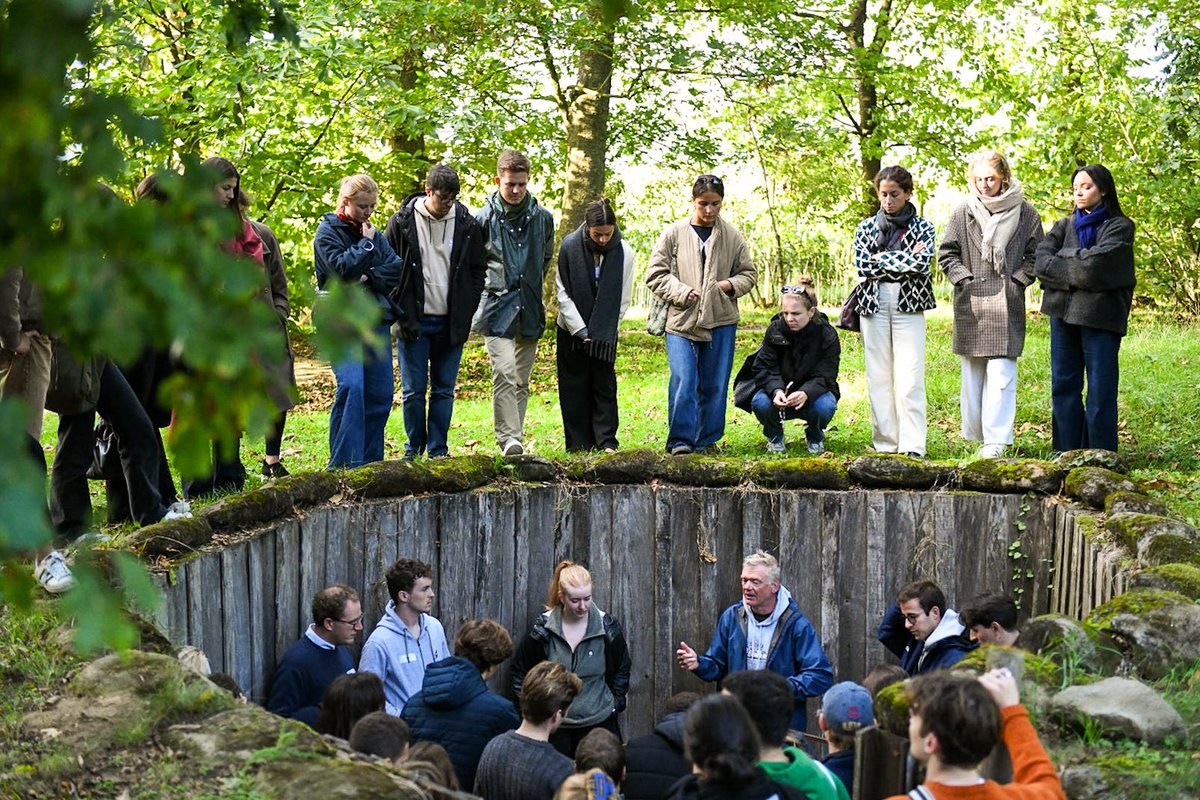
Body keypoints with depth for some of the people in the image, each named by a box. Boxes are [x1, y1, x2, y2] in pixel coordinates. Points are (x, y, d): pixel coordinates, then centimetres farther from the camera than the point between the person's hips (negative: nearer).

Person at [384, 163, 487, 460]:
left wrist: (466, 313, 1)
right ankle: (414, 449, 14)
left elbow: (478, 271, 9)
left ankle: (438, 450, 15)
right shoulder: (402, 222, -2)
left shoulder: (467, 225, 2)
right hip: (414, 321, -1)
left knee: (444, 390, 6)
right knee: (413, 390, 2)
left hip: (451, 323, 2)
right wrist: (400, 313, -4)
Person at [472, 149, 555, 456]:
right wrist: (489, 287, 6)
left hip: (530, 313, 4)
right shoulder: (484, 218, -1)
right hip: (497, 311, -3)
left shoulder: (542, 218, 7)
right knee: (505, 374, -17)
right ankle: (509, 439, -19)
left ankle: (515, 439, 16)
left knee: (522, 380, 8)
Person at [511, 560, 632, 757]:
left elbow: (622, 669, 12)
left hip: (598, 721, 1)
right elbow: (521, 671, 7)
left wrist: (615, 702, 5)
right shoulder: (542, 628, -6)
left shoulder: (607, 628, -4)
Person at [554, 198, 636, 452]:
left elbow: (623, 299, -2)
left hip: (605, 333, 0)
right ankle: (578, 445, 6)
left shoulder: (624, 252, -9)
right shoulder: (570, 246, -12)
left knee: (604, 386, -1)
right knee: (574, 388, 2)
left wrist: (605, 332, -7)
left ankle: (606, 442, 3)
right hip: (572, 330, 0)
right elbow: (563, 294, -7)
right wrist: (580, 331, -12)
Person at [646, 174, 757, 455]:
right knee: (683, 382, -13)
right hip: (681, 320, -2)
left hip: (721, 321, 2)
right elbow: (655, 274, 3)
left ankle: (707, 441, 17)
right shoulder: (674, 234, 2)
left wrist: (731, 284, -5)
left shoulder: (732, 236, 7)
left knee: (715, 385, 6)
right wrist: (682, 292, -11)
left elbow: (749, 273, 16)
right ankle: (680, 441, -9)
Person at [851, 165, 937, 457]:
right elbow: (862, 267, -4)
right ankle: (885, 443, 8)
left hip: (909, 305, -2)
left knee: (910, 379, -10)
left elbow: (922, 264, -12)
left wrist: (882, 258, -8)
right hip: (874, 305, 2)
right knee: (878, 378, 2)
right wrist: (905, 260, -6)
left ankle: (913, 447, -11)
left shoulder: (922, 228, 6)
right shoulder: (866, 227, 11)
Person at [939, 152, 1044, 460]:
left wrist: (1017, 280, -2)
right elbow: (947, 252, 11)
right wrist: (963, 279, 0)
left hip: (1007, 304, -2)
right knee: (971, 371, 7)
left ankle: (996, 440, -8)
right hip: (970, 302, 2)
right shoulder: (964, 212, 5)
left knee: (1001, 373, -9)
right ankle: (977, 432, 16)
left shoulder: (1024, 213, 3)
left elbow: (1036, 254, 10)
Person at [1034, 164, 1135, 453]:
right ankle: (1067, 454, 11)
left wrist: (1064, 255, 1)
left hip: (1100, 315, -5)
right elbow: (1041, 263, -1)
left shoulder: (1119, 226, 1)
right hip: (1062, 312, 5)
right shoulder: (1065, 226, 15)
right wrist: (1079, 274, -11)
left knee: (1100, 389, -3)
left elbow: (1096, 263, -14)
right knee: (1064, 386, 5)